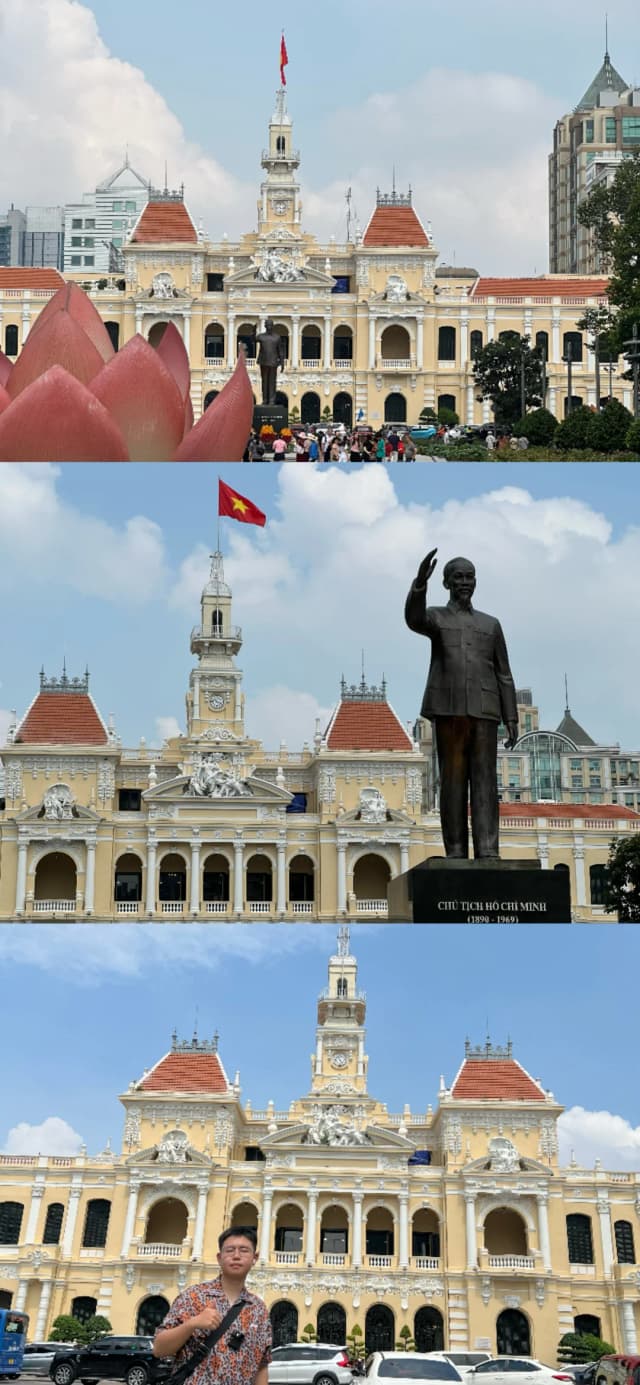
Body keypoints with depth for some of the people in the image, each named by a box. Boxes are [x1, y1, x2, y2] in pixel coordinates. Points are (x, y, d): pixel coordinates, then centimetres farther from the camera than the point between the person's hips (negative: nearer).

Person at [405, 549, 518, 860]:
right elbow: (413, 619, -16)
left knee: (485, 779, -7)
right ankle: (456, 852, -3)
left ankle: (487, 853, -14)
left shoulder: (491, 624, 19)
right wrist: (420, 580, -33)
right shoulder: (435, 618, 11)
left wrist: (512, 720, 5)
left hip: (484, 711, 2)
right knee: (452, 780, -4)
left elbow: (503, 676, 15)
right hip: (448, 709, -2)